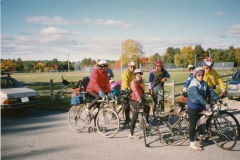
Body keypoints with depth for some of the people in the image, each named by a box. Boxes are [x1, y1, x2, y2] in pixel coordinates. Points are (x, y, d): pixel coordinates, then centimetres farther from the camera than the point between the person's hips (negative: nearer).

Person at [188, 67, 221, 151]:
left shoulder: (204, 83, 6)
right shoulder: (193, 84, -18)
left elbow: (210, 91, 2)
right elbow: (197, 95, -29)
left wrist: (217, 99, -12)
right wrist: (206, 104, -38)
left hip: (201, 106, 7)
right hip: (193, 107, -7)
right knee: (193, 125, -3)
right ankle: (192, 144, 2)